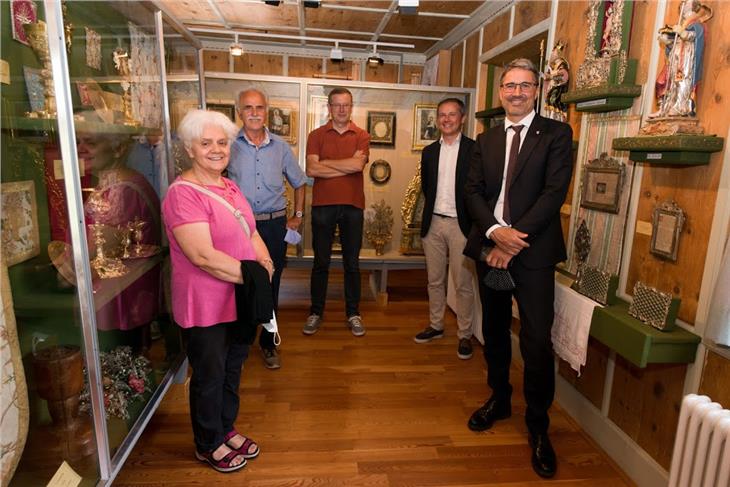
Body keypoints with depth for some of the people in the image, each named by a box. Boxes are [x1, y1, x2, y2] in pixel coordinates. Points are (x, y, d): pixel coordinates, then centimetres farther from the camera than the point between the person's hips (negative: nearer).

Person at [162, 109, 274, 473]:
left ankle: (226, 429, 44)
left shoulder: (230, 187, 8)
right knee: (209, 376, 12)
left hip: (238, 300, 8)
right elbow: (203, 256, -28)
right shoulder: (183, 193, -20)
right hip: (205, 307, -8)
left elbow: (251, 234, 10)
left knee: (232, 368, 22)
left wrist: (265, 263, -8)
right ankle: (208, 445, 35)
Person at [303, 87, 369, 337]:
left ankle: (353, 313, 21)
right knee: (320, 262, 9)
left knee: (352, 263, 9)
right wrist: (348, 165, -10)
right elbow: (311, 170, -10)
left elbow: (358, 164, -14)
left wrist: (325, 162, -8)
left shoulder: (362, 136, 5)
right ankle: (316, 312, 22)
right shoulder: (316, 135, 5)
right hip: (322, 205, 0)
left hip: (352, 206, 0)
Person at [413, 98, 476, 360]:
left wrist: (475, 222, -10)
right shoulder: (429, 151, 11)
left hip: (461, 224, -5)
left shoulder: (475, 149, -4)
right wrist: (434, 207, 8)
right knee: (434, 280, 14)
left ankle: (464, 334, 16)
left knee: (463, 284, 2)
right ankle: (436, 325, 29)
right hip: (433, 223, 5)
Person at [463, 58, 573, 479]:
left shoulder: (556, 134, 0)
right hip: (490, 247, 5)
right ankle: (499, 399, 36)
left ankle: (539, 426, 16)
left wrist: (514, 240, -16)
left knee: (537, 340, -4)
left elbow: (555, 192, -10)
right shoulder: (486, 140, 13)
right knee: (495, 330, 15)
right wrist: (496, 232, -13)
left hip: (533, 253, -4)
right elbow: (473, 192, 5)